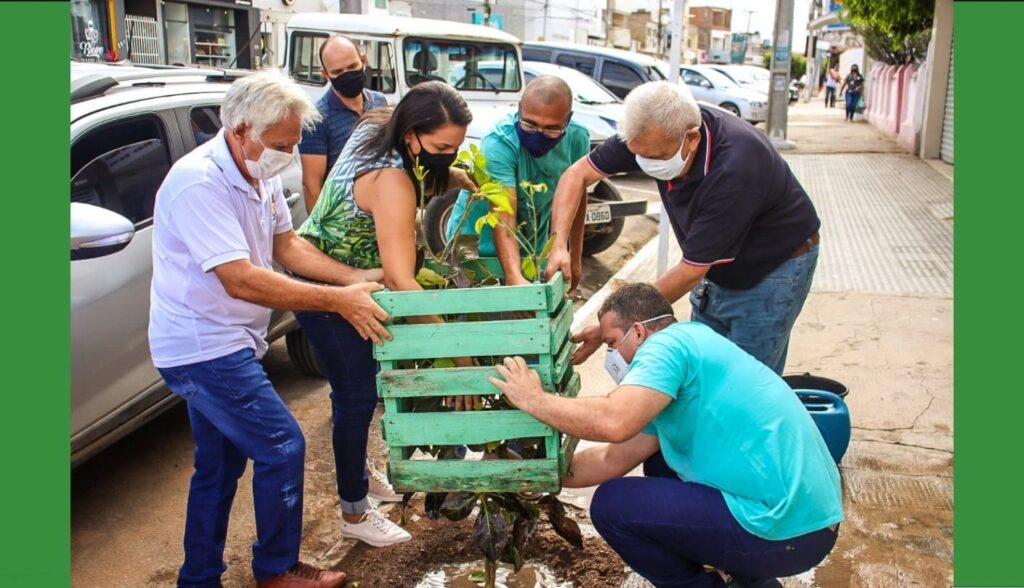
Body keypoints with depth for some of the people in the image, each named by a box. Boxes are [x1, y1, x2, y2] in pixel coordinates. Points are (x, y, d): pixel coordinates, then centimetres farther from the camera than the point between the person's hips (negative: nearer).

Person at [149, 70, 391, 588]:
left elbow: (286, 245, 10)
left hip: (217, 345, 10)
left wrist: (354, 277, -4)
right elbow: (240, 280, -29)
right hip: (203, 346, -9)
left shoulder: (261, 174, 4)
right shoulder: (199, 182, -25)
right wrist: (339, 301, -28)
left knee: (219, 466, 17)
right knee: (282, 447, -5)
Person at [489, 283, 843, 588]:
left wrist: (534, 399, -12)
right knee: (659, 459, 25)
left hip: (785, 530, -10)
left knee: (611, 504, -6)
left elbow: (613, 422, -28)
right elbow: (614, 459, 18)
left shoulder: (668, 343, -10)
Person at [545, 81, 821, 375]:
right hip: (716, 269, 6)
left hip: (771, 270, -6)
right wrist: (558, 243, -24)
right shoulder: (655, 134, -19)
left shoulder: (733, 169, -37)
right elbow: (578, 173, -8)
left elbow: (690, 272, -30)